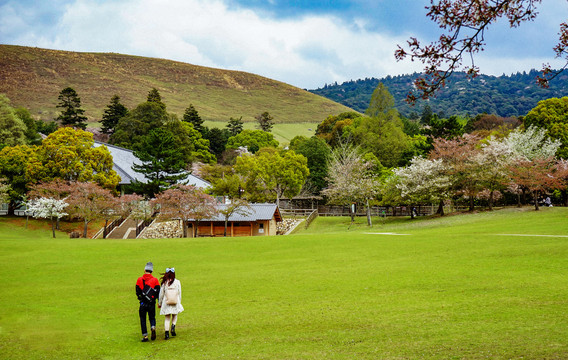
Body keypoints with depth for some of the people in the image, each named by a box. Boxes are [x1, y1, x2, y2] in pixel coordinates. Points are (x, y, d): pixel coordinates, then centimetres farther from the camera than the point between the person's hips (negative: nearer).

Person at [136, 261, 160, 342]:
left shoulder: (139, 280, 0)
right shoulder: (155, 280, -1)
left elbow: (137, 292, 2)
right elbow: (158, 292, -2)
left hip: (143, 303, 0)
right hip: (152, 303, 0)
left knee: (143, 319, 9)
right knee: (152, 317, 15)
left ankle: (145, 336, 4)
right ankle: (153, 327, -15)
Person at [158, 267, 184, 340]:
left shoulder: (164, 283, -2)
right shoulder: (177, 282, -2)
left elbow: (161, 294, 3)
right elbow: (179, 293, 3)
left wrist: (159, 303, 15)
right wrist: (179, 302, 14)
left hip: (166, 303, 0)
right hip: (175, 302, 0)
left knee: (167, 318, 7)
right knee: (175, 316, 20)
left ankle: (167, 333, 0)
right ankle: (173, 327, -3)